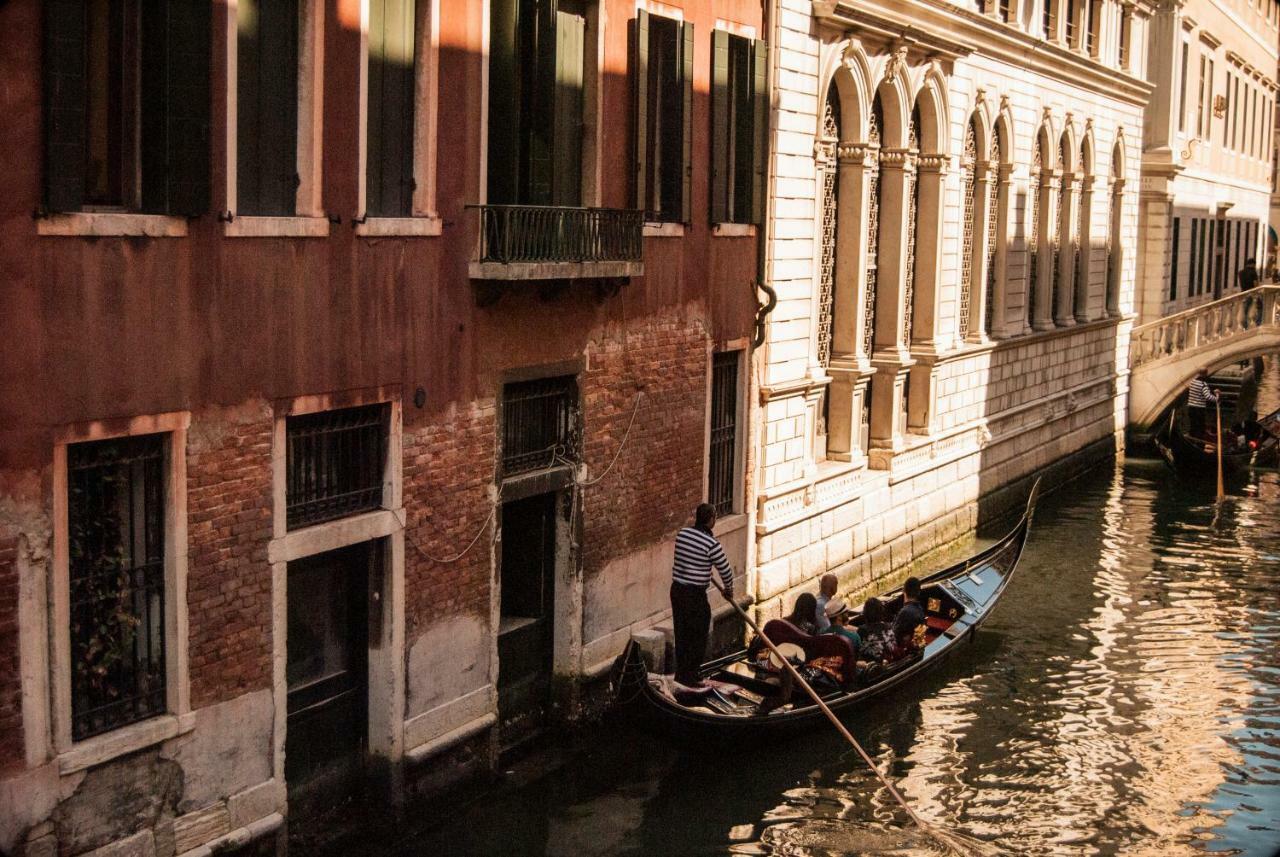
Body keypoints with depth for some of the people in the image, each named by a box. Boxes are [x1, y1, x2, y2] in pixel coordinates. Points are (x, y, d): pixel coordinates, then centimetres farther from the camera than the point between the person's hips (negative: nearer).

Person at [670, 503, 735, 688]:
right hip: (695, 594, -7)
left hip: (677, 589, 7)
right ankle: (690, 677, 9)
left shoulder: (682, 533, 4)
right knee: (698, 637, 5)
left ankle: (681, 673, 25)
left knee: (681, 634, 16)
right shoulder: (711, 544, -17)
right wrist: (728, 590, 10)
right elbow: (725, 571, -10)